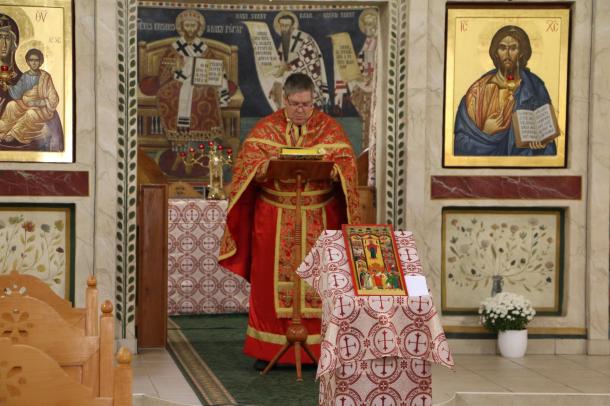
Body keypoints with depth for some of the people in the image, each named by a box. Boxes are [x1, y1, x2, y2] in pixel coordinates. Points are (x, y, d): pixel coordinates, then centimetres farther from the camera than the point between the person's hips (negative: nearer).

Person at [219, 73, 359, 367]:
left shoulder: (330, 128, 5)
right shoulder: (265, 128, 4)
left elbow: (346, 164, -4)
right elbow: (245, 164, -6)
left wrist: (332, 171, -25)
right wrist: (267, 166, -26)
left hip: (320, 219, 0)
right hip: (274, 219, 0)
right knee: (271, 281, 0)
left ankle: (318, 349, 8)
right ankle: (268, 350, 8)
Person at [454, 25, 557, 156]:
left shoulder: (534, 87, 2)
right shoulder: (479, 90, 0)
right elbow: (462, 137, 2)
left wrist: (542, 143, -14)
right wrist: (485, 133, -12)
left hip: (526, 156, 1)